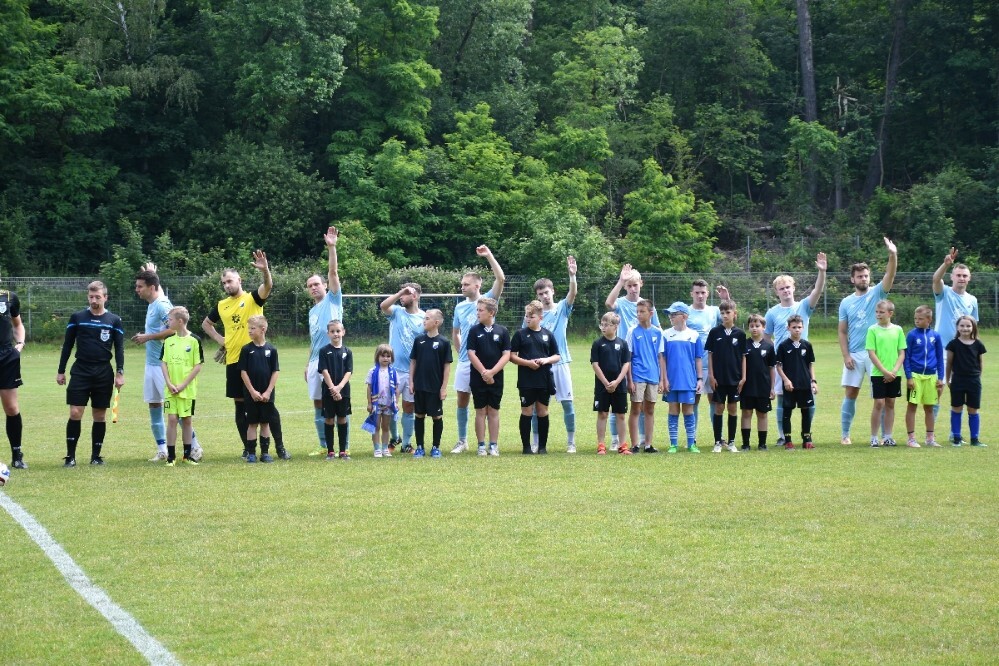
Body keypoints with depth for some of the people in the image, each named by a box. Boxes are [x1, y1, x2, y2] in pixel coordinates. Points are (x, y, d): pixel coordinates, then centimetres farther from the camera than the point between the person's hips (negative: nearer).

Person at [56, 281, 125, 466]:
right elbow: (67, 345, 8)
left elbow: (119, 349, 5)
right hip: (80, 372, -1)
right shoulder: (77, 318, 4)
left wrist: (120, 373, -5)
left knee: (99, 416, 5)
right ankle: (70, 456, -2)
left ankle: (96, 456, 14)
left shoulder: (114, 321, 4)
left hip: (104, 374, 1)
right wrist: (61, 371, 7)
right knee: (75, 413, -8)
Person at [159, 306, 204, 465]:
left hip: (188, 389, -2)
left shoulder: (194, 340, -5)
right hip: (171, 389, 2)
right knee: (172, 419, -2)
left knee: (187, 420, 5)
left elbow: (198, 366, -6)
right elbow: (163, 363, 6)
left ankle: (188, 454, 15)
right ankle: (171, 455, 3)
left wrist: (183, 385, -11)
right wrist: (169, 383, -8)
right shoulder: (168, 340, 6)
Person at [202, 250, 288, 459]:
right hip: (233, 361, 5)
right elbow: (206, 324, 28)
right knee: (240, 405, 6)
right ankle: (248, 448, 13)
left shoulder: (252, 299, -1)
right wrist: (219, 339, 11)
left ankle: (280, 446, 1)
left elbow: (268, 286, -22)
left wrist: (265, 270, -42)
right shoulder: (222, 305, 12)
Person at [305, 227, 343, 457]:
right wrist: (307, 364, 20)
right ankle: (324, 446, 15)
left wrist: (331, 248, -17)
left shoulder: (333, 299, 3)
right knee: (318, 405, 8)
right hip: (316, 360, 7)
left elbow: (333, 272, -10)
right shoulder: (312, 311, 21)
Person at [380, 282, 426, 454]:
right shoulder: (397, 312, 3)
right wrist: (400, 292, -22)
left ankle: (407, 442, 17)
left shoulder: (424, 318, 0)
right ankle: (394, 437, 22)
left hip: (414, 371, -1)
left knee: (409, 408, 7)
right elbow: (383, 306, -19)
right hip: (394, 368, 1)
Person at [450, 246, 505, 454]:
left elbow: (501, 279, -16)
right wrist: (460, 351, 13)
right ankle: (463, 441, 17)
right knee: (462, 400, 6)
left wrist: (489, 256, -19)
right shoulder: (460, 307, 9)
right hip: (465, 361, 4)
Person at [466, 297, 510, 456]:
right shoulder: (474, 331, 0)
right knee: (480, 411, 3)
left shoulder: (502, 331, 1)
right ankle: (481, 445, 8)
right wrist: (484, 372, -12)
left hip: (496, 379, 0)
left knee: (493, 411, 5)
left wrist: (492, 372, -13)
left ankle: (494, 445, 9)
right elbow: (471, 354, -4)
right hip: (478, 378, 0)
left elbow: (506, 355, -3)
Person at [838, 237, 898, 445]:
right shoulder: (846, 303, 7)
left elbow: (890, 275, -15)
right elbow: (842, 332, 7)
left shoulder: (876, 293, 3)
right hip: (854, 355, 1)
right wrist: (846, 355, -4)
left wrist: (893, 256, -32)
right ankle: (845, 434, 11)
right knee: (850, 394, 4)